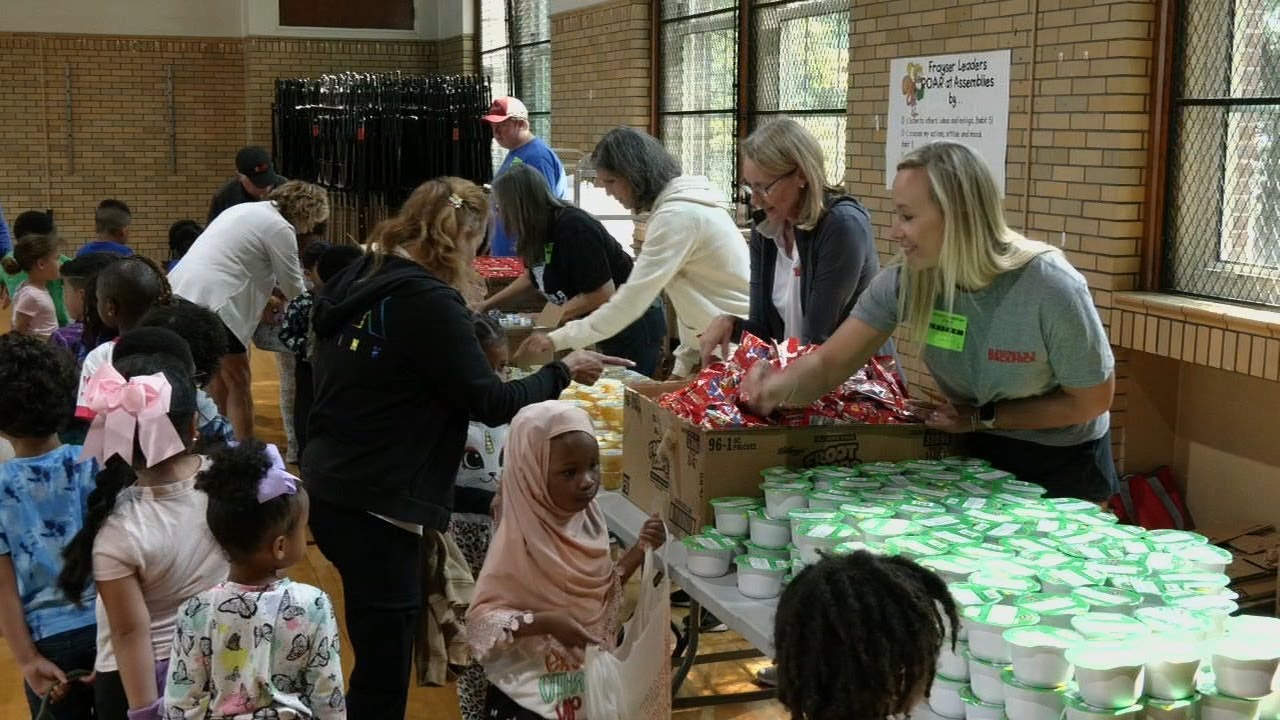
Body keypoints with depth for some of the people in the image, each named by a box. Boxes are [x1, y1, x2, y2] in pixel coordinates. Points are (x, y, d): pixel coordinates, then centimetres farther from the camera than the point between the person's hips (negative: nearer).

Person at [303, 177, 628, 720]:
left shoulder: (357, 280, 9)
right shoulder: (427, 301, -17)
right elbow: (490, 404, -14)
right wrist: (563, 372, 0)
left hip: (330, 490, 9)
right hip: (375, 508, -9)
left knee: (379, 659, 21)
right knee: (383, 676, 1)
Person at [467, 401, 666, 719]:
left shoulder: (588, 518, -3)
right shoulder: (519, 537, -20)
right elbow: (480, 620, -19)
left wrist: (640, 549, -3)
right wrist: (544, 622, -31)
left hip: (592, 679, 6)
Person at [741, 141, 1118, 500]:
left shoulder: (1050, 289, -30)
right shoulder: (903, 283, -18)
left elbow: (1091, 400, -18)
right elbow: (829, 363, -20)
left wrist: (983, 418, -20)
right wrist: (775, 388, -42)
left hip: (1062, 465, -4)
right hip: (974, 452, 4)